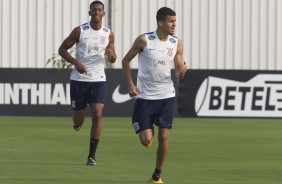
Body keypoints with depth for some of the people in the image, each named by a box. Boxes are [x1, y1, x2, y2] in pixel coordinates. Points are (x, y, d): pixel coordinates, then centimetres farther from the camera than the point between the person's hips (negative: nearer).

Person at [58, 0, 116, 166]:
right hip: (79, 79, -1)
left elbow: (113, 59, 13)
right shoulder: (80, 31, -4)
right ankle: (77, 124, 46)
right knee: (78, 121, 5)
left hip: (98, 80, 1)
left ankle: (92, 155, -9)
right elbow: (62, 49, 0)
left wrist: (111, 55, -12)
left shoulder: (108, 34, 3)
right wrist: (75, 62, -17)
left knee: (97, 115, -14)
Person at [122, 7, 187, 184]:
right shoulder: (144, 40, -10)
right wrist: (130, 85, -6)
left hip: (166, 96, 2)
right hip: (145, 96, -2)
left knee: (164, 137, -2)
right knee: (146, 141, -6)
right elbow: (126, 60, 2)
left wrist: (182, 71, -21)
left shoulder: (177, 43, -1)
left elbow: (178, 71, 4)